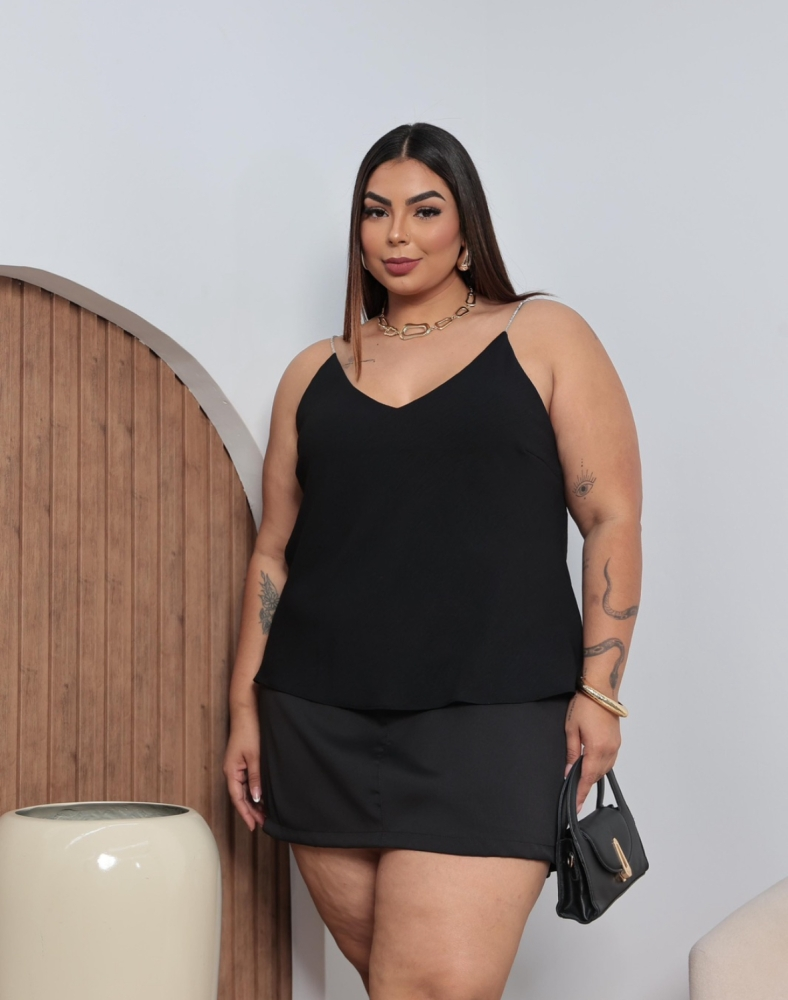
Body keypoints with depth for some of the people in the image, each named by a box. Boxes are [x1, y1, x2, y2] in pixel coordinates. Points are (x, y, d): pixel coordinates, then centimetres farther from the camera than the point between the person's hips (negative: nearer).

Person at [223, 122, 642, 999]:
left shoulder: (544, 337, 6)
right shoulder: (314, 373, 15)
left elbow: (612, 520, 1)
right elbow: (273, 551, 16)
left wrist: (598, 691, -7)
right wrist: (244, 706, 11)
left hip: (489, 719, -3)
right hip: (320, 722, 4)